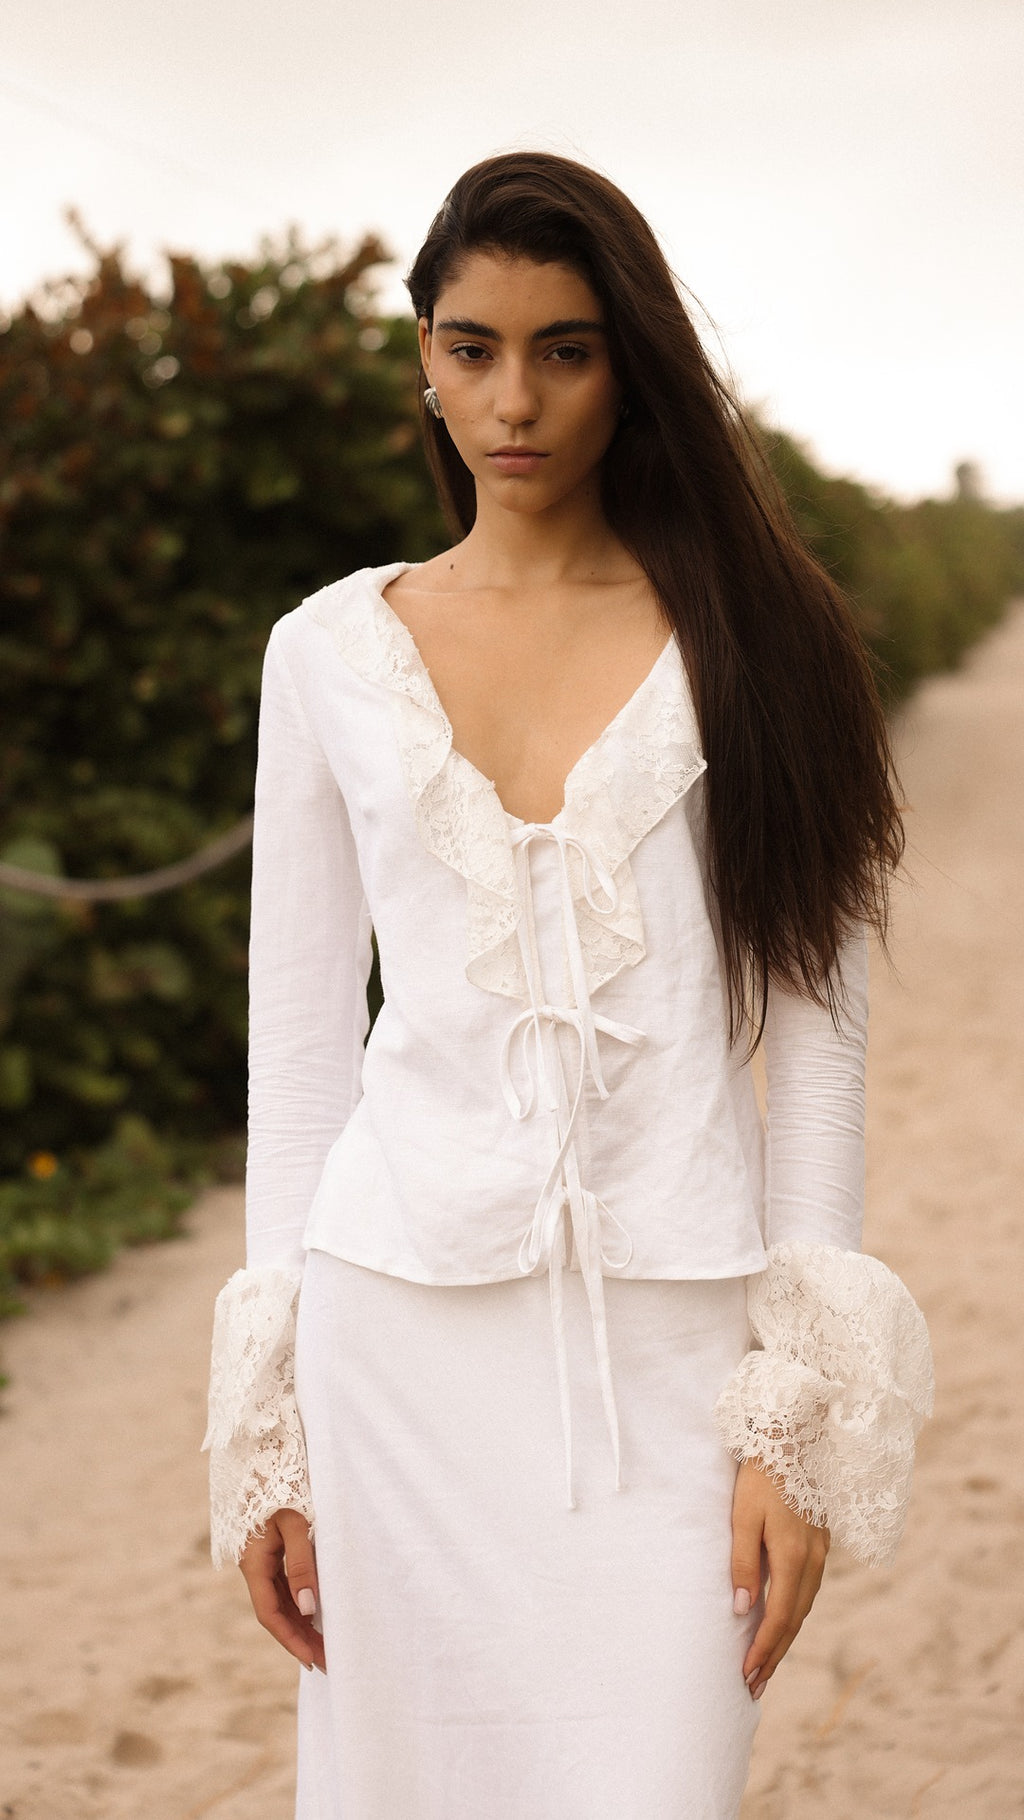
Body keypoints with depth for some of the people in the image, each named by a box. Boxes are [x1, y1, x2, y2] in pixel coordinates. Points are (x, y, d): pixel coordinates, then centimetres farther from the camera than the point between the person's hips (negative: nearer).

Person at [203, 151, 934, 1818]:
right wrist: (265, 1427, 5)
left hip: (670, 1355, -1)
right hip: (405, 1334, 2)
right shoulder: (332, 651, 7)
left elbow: (817, 1026, 1)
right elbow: (300, 1035, 9)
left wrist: (800, 1421, -4)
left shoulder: (750, 637, 3)